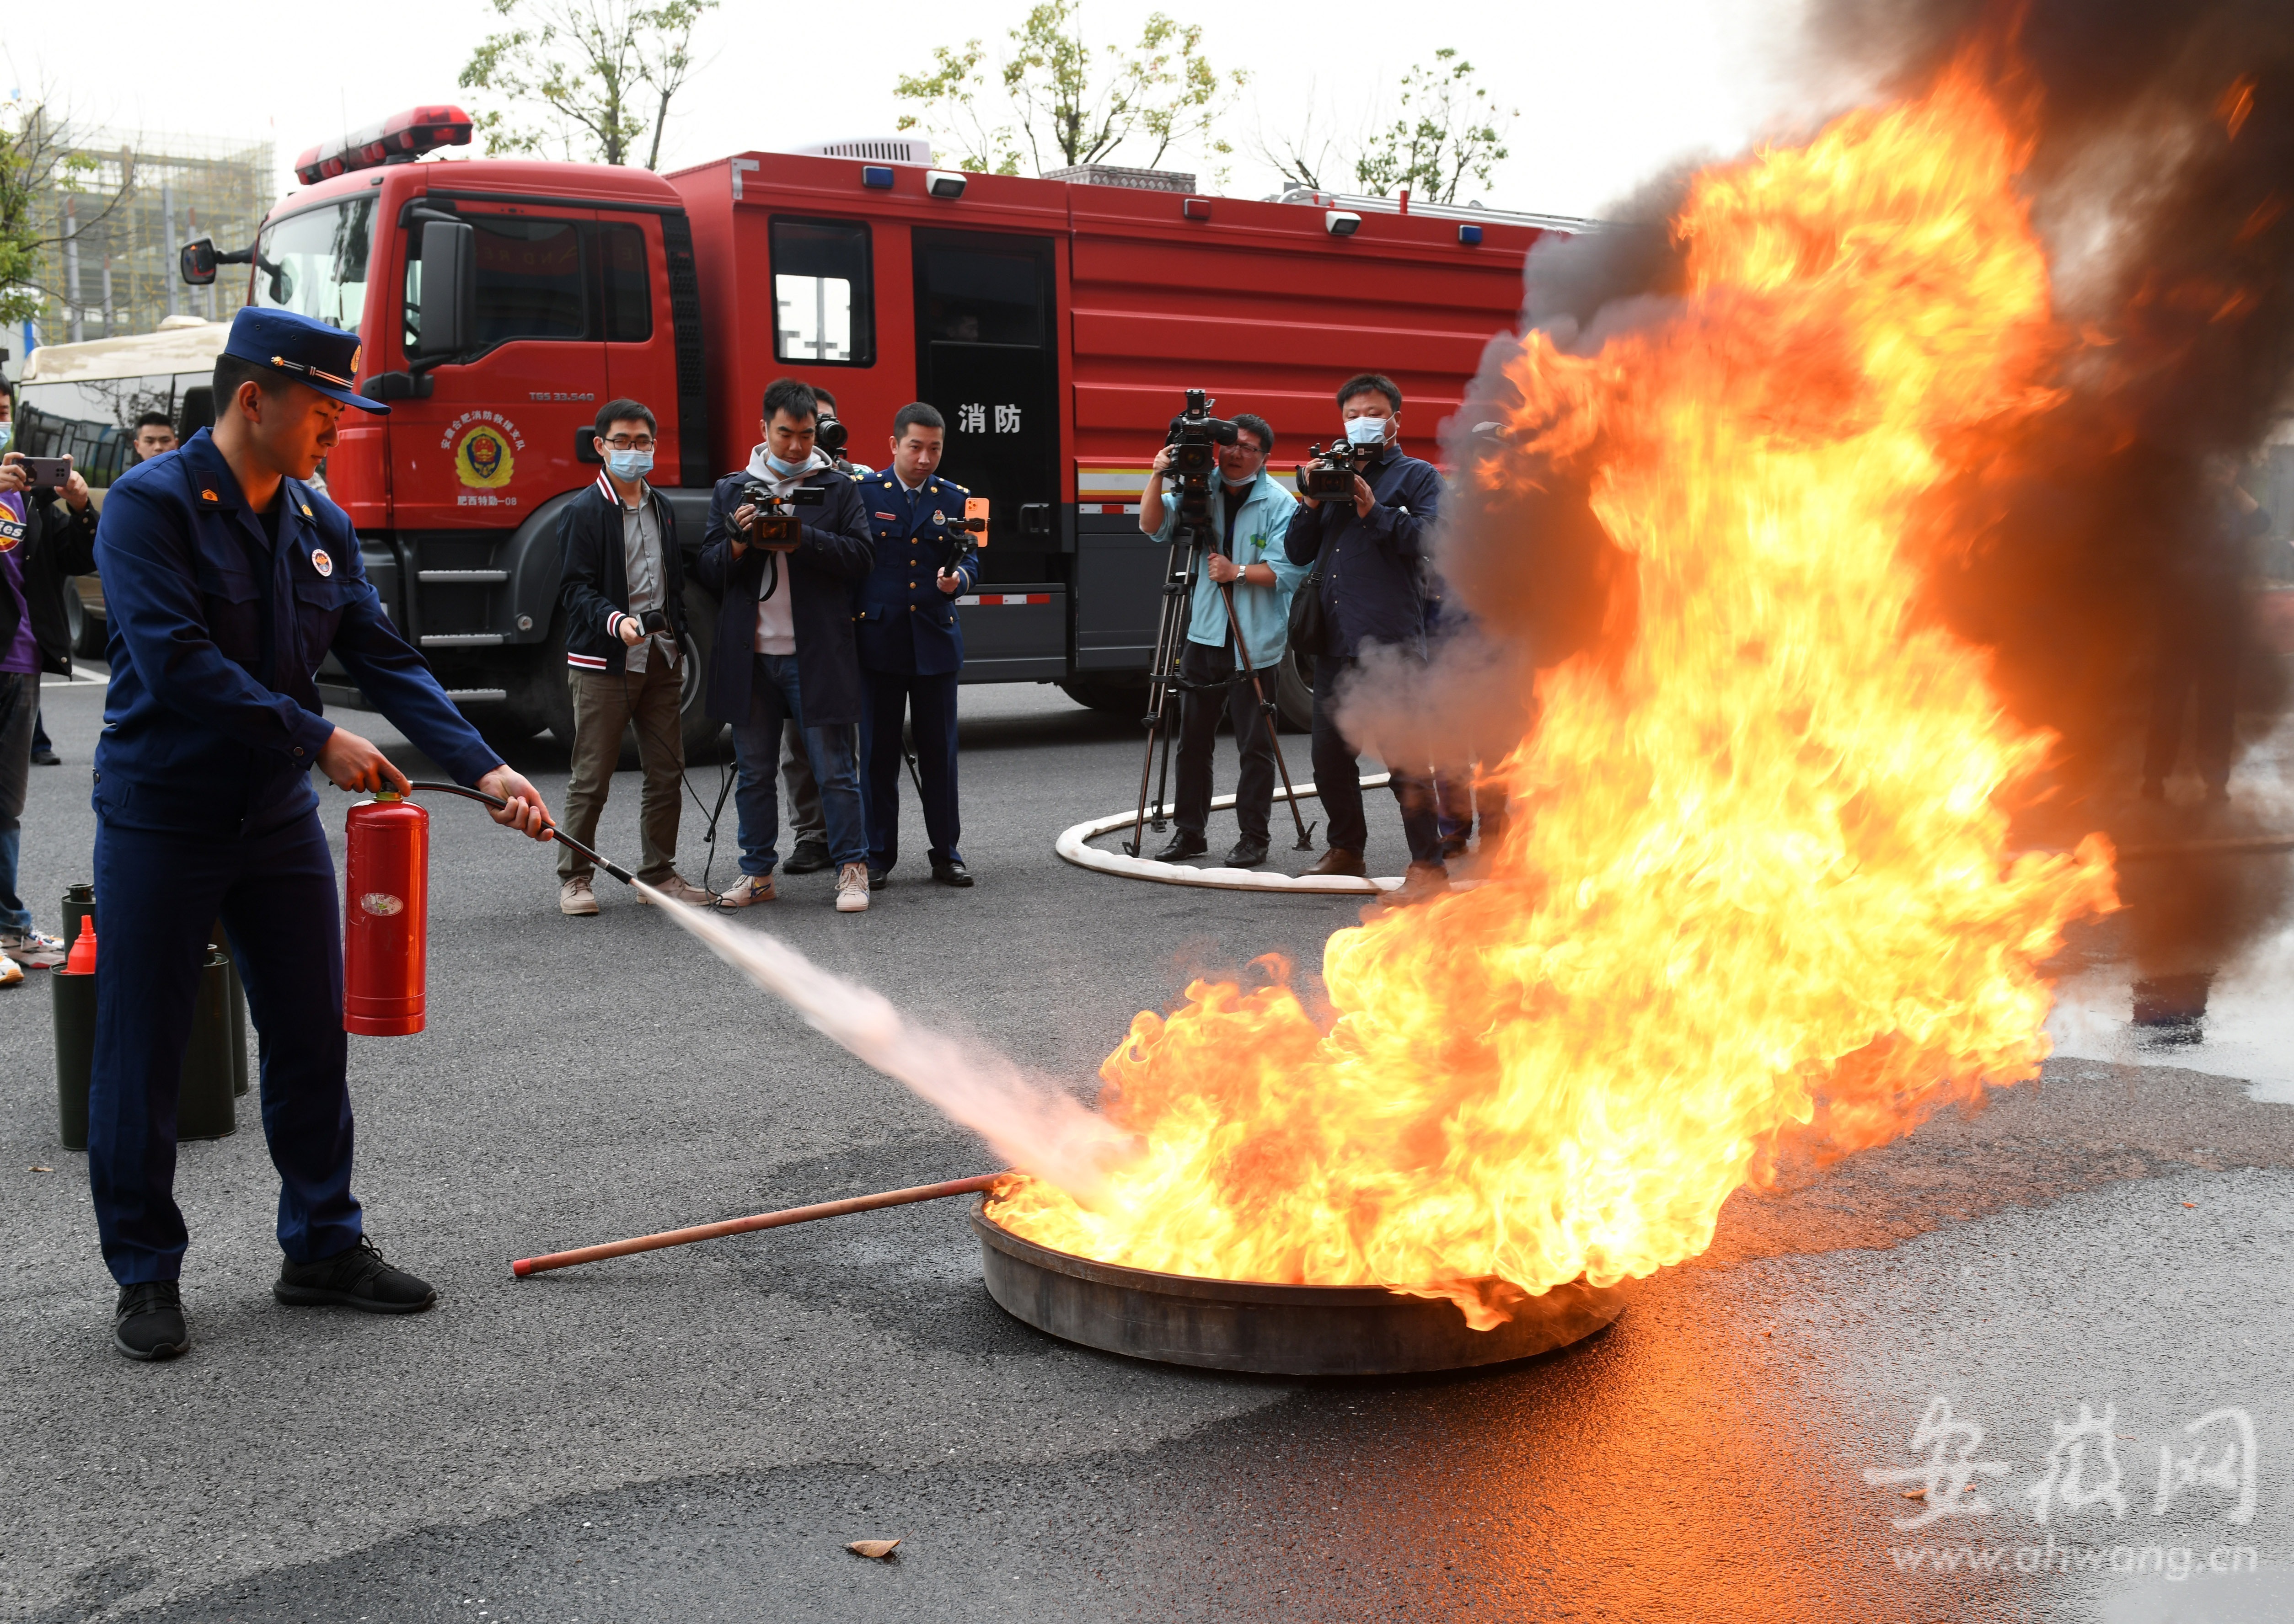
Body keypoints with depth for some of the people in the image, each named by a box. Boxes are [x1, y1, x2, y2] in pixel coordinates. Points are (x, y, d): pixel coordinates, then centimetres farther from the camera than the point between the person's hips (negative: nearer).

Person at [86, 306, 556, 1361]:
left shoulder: (321, 525, 6)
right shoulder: (150, 504, -13)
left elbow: (386, 661, 5)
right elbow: (176, 660, -23)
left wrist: (483, 767, -7)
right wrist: (320, 739, -21)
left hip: (279, 819, 6)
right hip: (160, 823, -6)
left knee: (311, 1041, 10)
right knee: (142, 1057, 4)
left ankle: (323, 1246, 24)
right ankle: (145, 1277, 17)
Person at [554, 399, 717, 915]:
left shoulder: (661, 509, 17)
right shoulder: (585, 511, -4)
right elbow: (575, 588, -11)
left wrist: (676, 641, 15)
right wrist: (614, 620, -28)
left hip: (661, 659, 6)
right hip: (604, 661, -6)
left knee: (667, 774, 8)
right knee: (592, 778, -2)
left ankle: (659, 875, 18)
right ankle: (575, 878, 8)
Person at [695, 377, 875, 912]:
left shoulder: (838, 488, 6)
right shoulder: (730, 491, 12)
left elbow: (860, 556, -5)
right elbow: (707, 572, 8)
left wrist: (801, 539, -17)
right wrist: (738, 541, -12)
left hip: (817, 656, -3)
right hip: (750, 656, 3)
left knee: (834, 768, -1)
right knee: (754, 772, 10)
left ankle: (852, 869, 7)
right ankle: (758, 873, 19)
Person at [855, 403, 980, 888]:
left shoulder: (955, 499, 9)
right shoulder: (863, 493, 2)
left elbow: (970, 562, 7)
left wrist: (958, 579, -17)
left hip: (936, 642, 2)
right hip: (878, 641, -2)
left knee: (940, 752, 5)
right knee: (878, 752, 4)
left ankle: (946, 853, 14)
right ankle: (877, 855, 12)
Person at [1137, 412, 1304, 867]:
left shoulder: (1280, 502, -4)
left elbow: (1288, 571, -12)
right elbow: (1153, 526, -2)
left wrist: (1239, 572, -22)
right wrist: (1158, 476, -14)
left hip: (1256, 643, -4)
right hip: (1205, 637, 4)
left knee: (1254, 745, -1)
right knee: (1193, 740, 9)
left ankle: (1253, 839, 8)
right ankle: (1190, 833, 20)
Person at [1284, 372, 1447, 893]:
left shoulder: (1417, 475, 7)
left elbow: (1427, 539, -10)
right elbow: (1298, 553, 16)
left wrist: (1373, 511, -16)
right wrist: (1312, 504, 1)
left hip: (1391, 642, -6)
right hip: (1334, 638, 6)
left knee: (1404, 758, -11)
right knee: (1331, 756, 10)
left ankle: (1428, 863, -5)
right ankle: (1346, 850, 26)